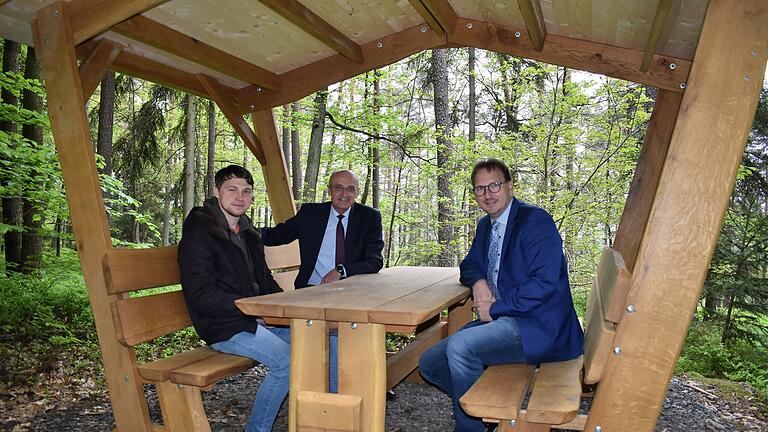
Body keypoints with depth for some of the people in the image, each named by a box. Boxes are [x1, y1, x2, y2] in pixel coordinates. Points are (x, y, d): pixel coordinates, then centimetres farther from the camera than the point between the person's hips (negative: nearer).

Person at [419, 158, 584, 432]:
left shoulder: (536, 220, -11)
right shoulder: (485, 225, 14)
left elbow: (544, 282, -20)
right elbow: (469, 265, 25)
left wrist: (495, 308, -14)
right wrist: (478, 282, 0)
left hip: (539, 327, -9)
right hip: (499, 320, 9)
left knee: (460, 345, -31)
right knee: (430, 364, 2)